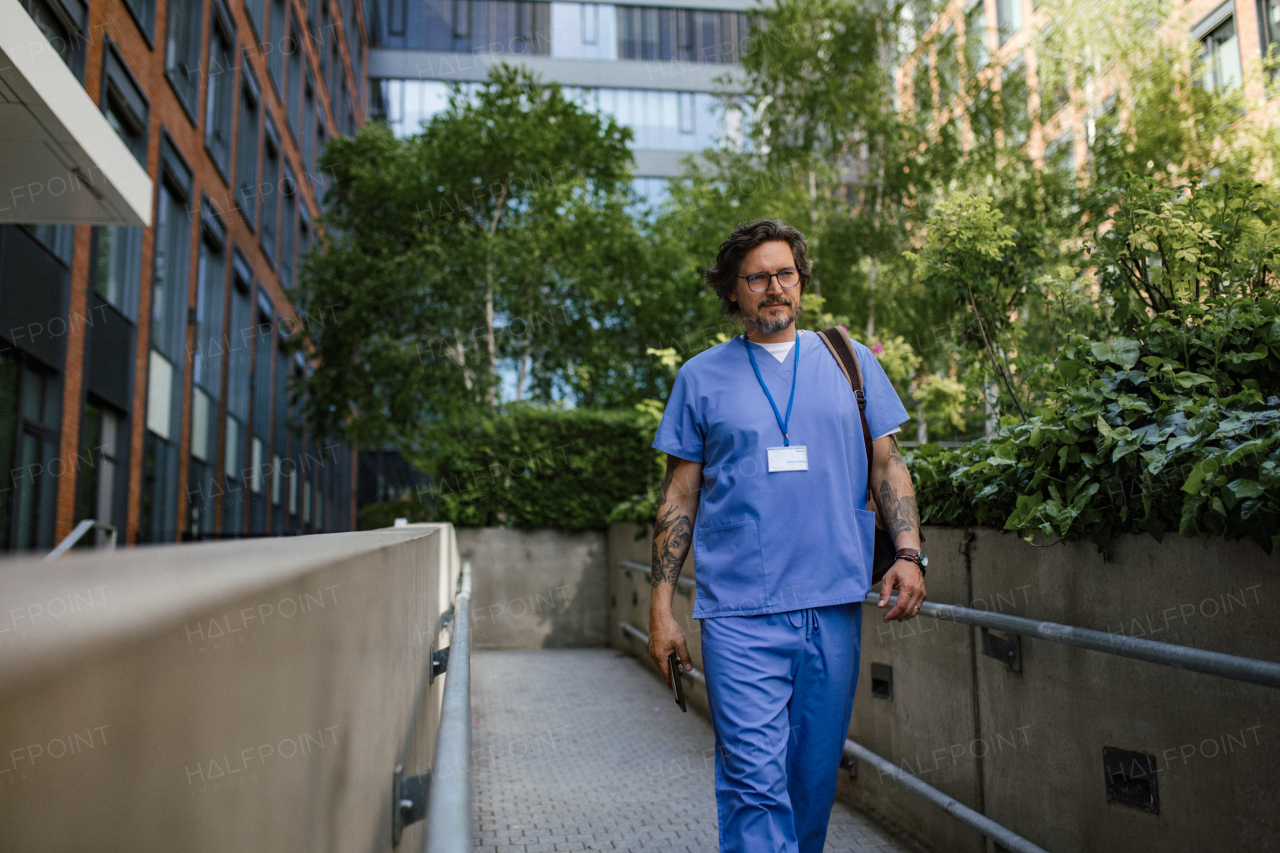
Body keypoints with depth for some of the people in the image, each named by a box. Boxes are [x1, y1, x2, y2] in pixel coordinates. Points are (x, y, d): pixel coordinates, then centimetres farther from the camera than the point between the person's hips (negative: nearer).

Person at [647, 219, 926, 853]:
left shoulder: (850, 360, 11)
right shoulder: (701, 377, 6)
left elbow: (887, 467, 12)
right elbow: (679, 497, 6)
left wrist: (908, 555, -4)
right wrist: (661, 606, 1)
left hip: (834, 605, 2)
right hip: (740, 611, -2)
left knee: (815, 775, 13)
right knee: (754, 779, -6)